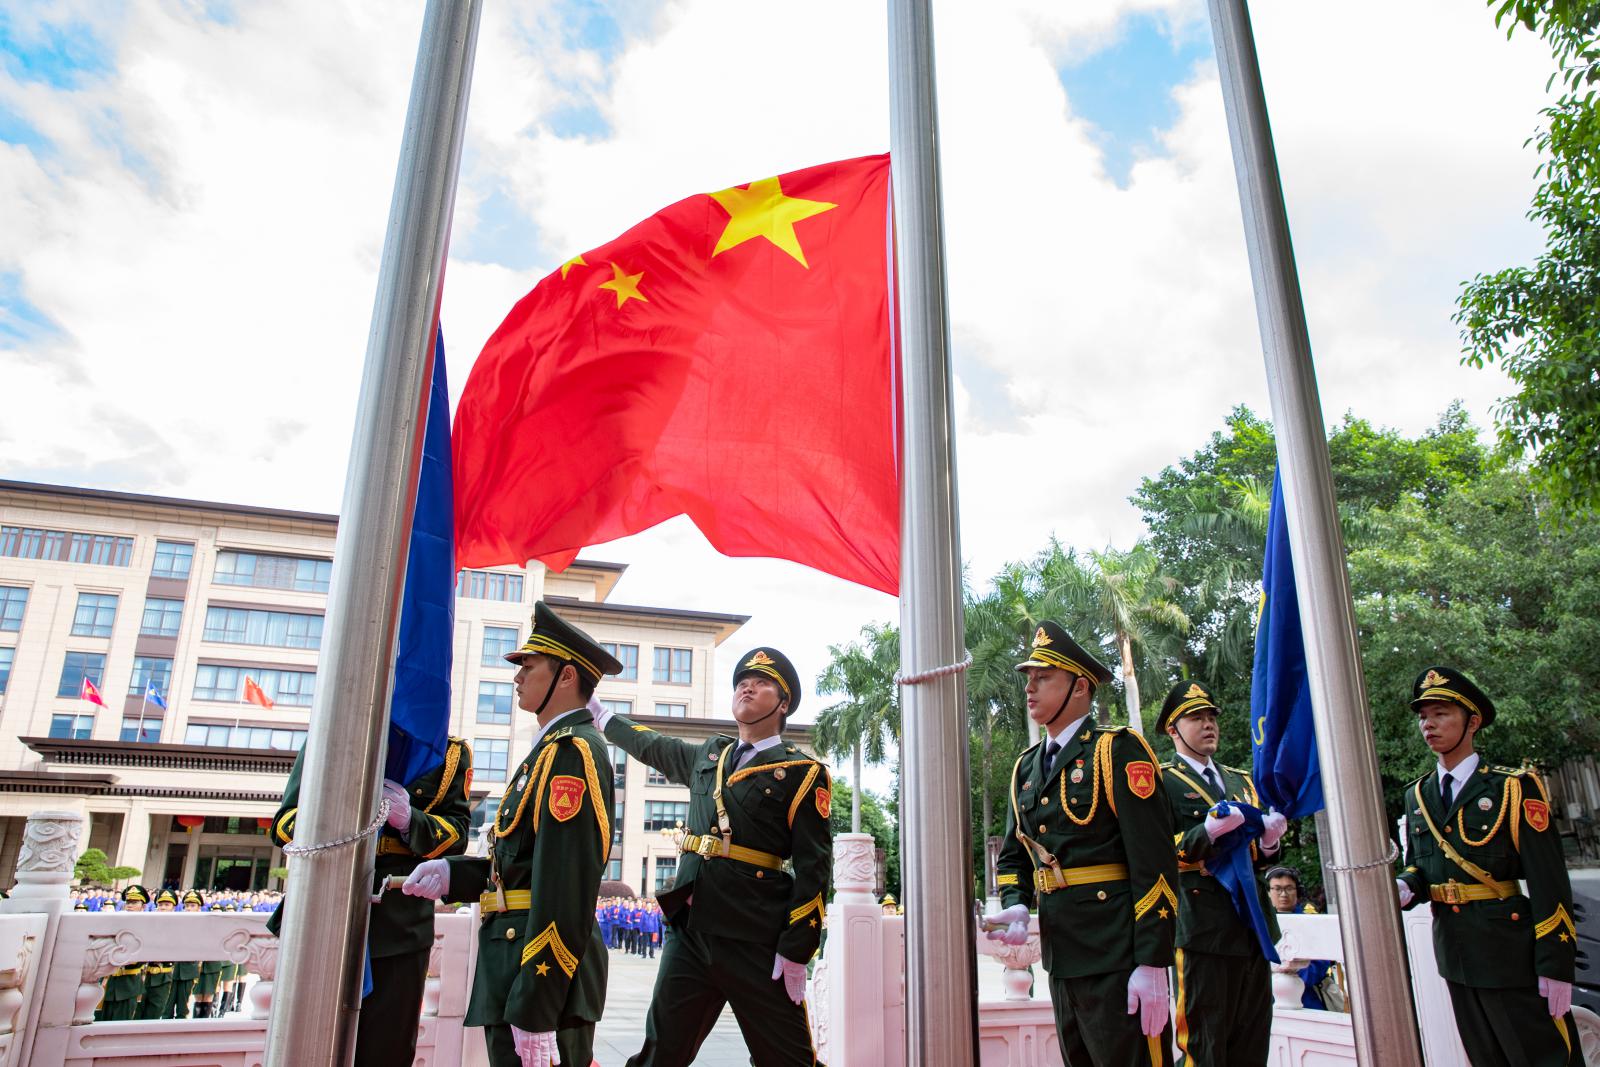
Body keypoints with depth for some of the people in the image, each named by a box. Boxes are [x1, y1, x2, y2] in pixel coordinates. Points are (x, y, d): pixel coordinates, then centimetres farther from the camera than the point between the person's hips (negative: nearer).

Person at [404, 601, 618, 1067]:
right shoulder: (553, 749, 17)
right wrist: (455, 875, 6)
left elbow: (565, 887, -22)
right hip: (520, 966, 10)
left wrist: (535, 1012, -23)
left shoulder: (572, 751, -15)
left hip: (542, 977, -10)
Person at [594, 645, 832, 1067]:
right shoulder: (708, 755, 15)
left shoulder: (802, 773, -3)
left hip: (756, 942, -5)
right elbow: (652, 746, 33)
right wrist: (598, 712, 43)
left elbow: (814, 868, -8)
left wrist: (796, 952, -12)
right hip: (690, 930, 5)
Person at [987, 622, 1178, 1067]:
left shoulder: (1117, 750, -9)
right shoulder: (1026, 767, 13)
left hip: (1117, 953, -7)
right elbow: (1013, 855, 16)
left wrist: (1152, 963, -20)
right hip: (1061, 950, 7)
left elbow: (1154, 859, -15)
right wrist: (1015, 907, -5)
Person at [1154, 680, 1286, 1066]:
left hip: (1254, 928, 7)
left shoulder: (1241, 781, 20)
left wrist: (1268, 839, -1)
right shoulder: (1161, 781, -2)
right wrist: (1210, 830, -22)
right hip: (1204, 929, -7)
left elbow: (1258, 856, 22)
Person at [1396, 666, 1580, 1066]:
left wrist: (1555, 966, -16)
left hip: (1512, 954, -5)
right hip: (1455, 956, 6)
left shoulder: (1512, 788, -8)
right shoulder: (1416, 796, 9)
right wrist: (1404, 889, -8)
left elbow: (1548, 881, -12)